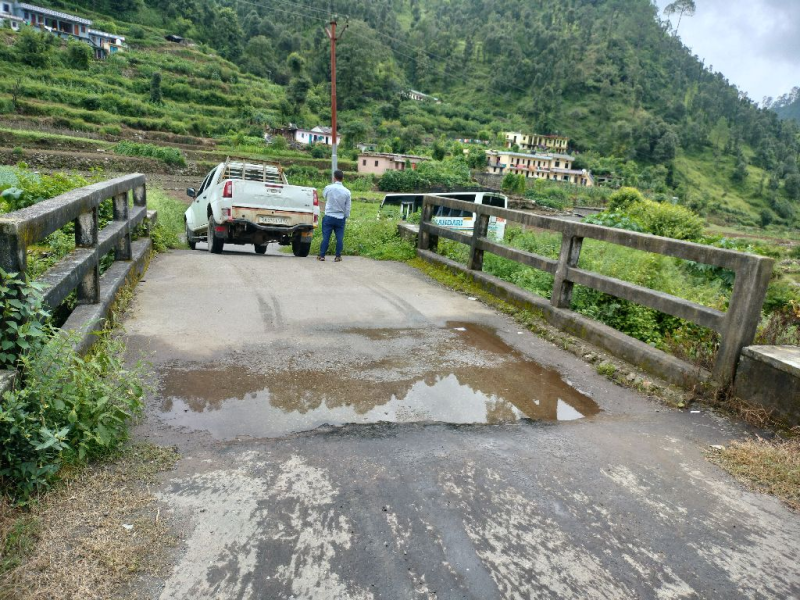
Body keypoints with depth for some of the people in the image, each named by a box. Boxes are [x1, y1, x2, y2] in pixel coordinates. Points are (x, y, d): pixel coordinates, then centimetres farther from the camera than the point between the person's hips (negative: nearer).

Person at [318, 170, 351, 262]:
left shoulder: (328, 188, -8)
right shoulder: (347, 192, -5)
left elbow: (324, 196, 14)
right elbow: (348, 207, 0)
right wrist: (346, 216, 13)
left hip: (329, 217, -1)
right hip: (341, 218, 1)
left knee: (326, 236, 3)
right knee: (339, 238, 6)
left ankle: (322, 255, 7)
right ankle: (338, 256, 8)